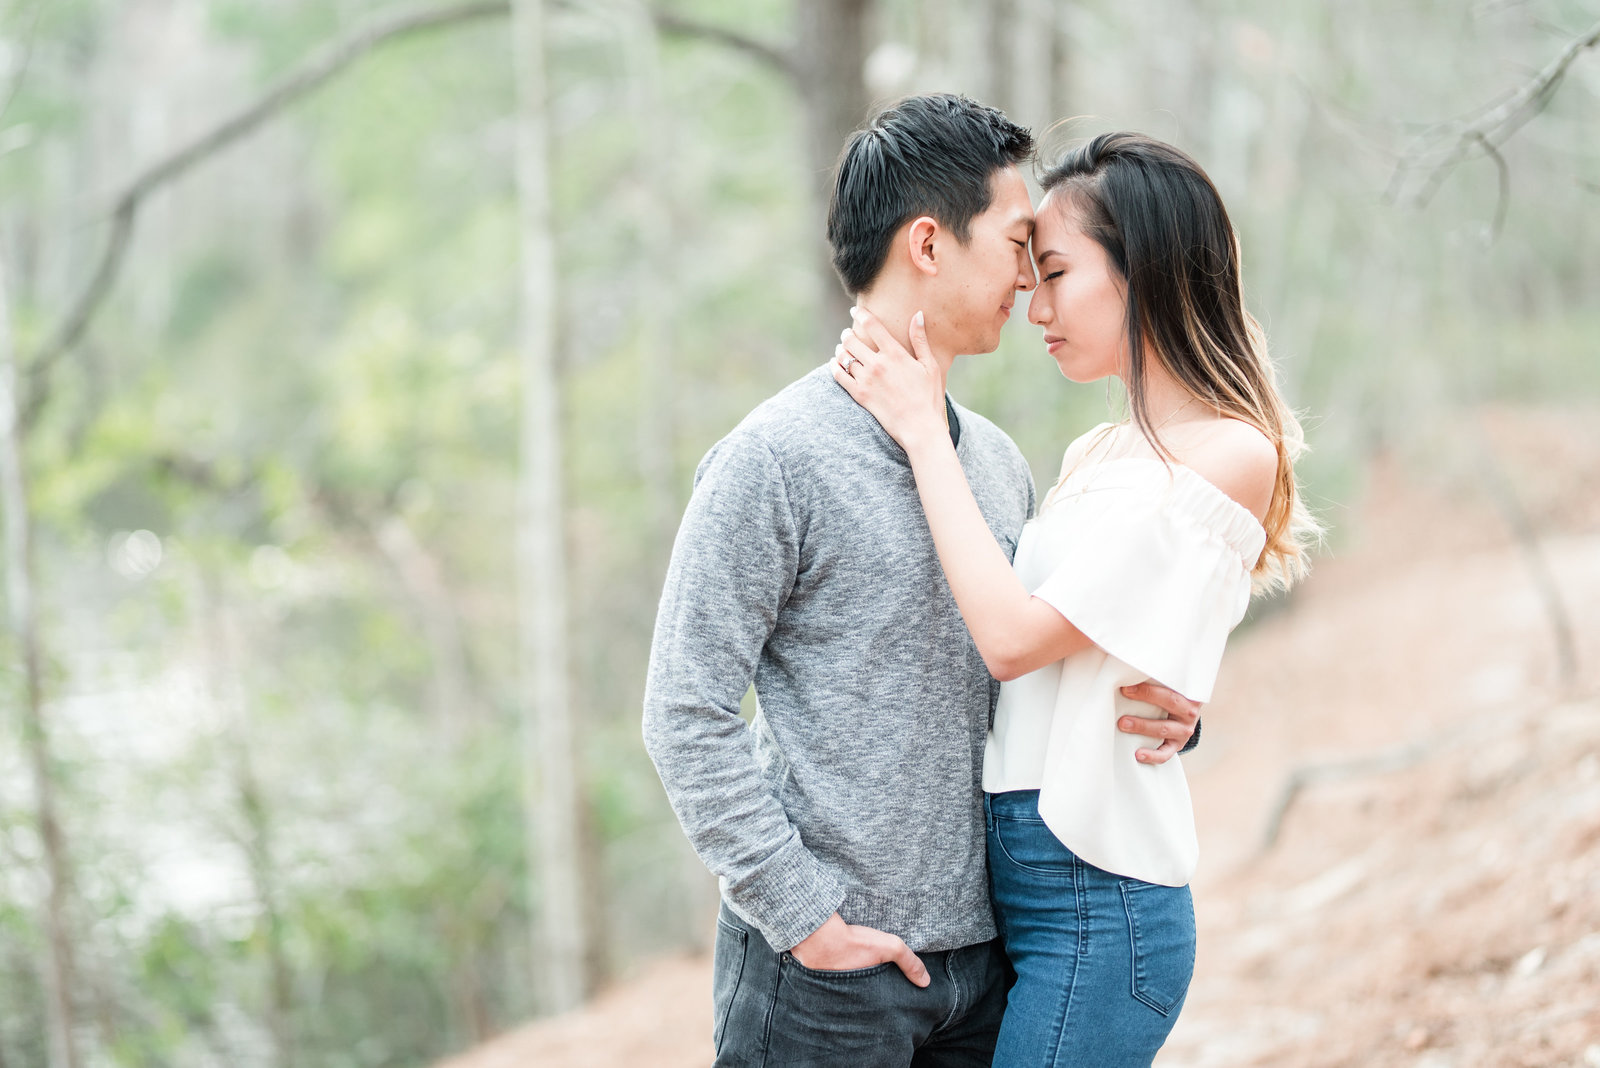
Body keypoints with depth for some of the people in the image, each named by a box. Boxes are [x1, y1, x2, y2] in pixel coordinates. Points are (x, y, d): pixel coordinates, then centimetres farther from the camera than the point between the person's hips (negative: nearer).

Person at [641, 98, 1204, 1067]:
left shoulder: (999, 461, 10)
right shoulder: (774, 459, -11)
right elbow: (688, 715, -13)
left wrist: (1158, 707, 0)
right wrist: (802, 911, -15)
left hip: (982, 951, 6)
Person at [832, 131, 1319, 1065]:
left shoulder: (1233, 456, -12)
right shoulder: (1099, 453, 15)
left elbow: (1014, 636, -18)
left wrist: (923, 430, -12)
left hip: (1097, 900, -8)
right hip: (1015, 880, 8)